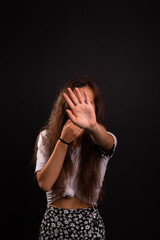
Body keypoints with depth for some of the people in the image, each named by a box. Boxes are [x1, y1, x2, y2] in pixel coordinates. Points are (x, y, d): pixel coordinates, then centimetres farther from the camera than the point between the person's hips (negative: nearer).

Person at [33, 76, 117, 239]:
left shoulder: (102, 140, -6)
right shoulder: (47, 137, -3)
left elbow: (105, 141, -32)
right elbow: (44, 183, -15)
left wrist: (92, 126, -54)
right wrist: (64, 140, -22)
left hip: (89, 223, 0)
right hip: (54, 222, 0)